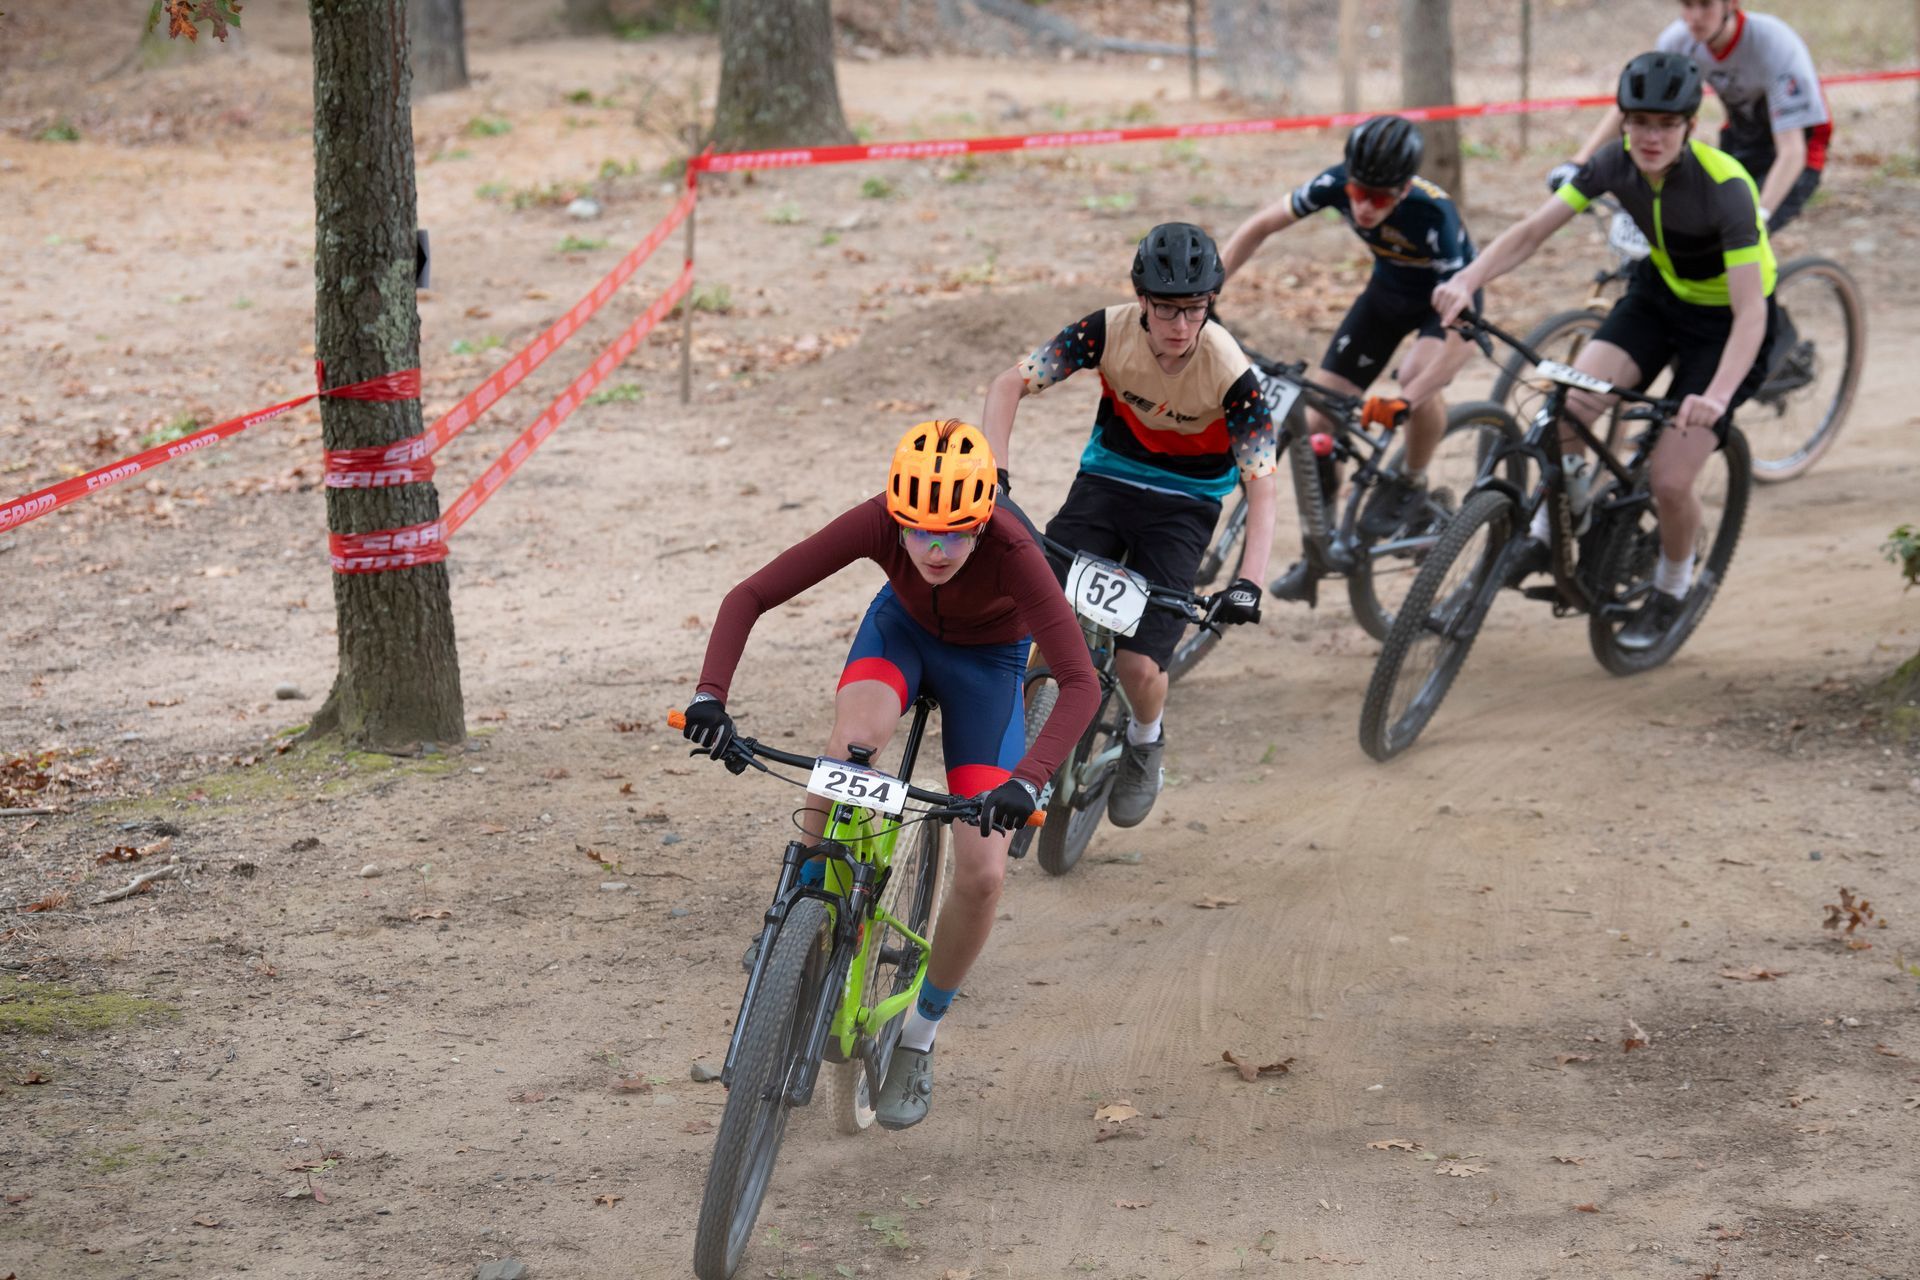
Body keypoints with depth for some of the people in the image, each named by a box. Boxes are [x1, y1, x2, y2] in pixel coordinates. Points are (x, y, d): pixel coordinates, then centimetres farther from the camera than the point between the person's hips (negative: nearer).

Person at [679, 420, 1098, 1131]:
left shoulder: (1012, 552, -39)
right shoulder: (878, 522, -33)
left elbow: (1080, 682, -42)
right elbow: (749, 597, -30)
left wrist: (1026, 780, -56)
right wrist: (710, 695, -45)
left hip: (986, 661, -1)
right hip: (902, 628, 1)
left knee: (983, 874, -13)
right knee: (854, 739, -36)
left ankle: (920, 1035, 12)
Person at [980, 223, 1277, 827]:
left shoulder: (1230, 371, -26)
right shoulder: (1111, 330, -21)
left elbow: (1262, 484, -24)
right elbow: (1009, 385, -19)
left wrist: (1248, 581, -36)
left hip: (1184, 504, -2)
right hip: (1108, 477, 2)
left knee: (1139, 667, -15)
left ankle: (1145, 741, 19)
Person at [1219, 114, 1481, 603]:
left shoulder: (1434, 216, -39)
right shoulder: (1338, 184, -28)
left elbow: (1462, 333, -41)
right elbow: (1259, 227, -13)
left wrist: (1404, 403, -52)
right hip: (1388, 289, 4)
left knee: (1418, 376, -36)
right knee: (1317, 422, -6)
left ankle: (1411, 482, -6)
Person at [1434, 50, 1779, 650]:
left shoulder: (1723, 187, -32)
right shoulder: (1616, 163, -17)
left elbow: (1750, 311, -37)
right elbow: (1531, 231, -16)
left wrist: (1716, 397, -53)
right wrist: (1466, 281, -34)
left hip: (1724, 324, -4)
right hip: (1658, 295, 5)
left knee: (1669, 481, -13)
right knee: (1568, 406, -22)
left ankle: (1671, 589, 19)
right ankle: (1550, 529, 5)